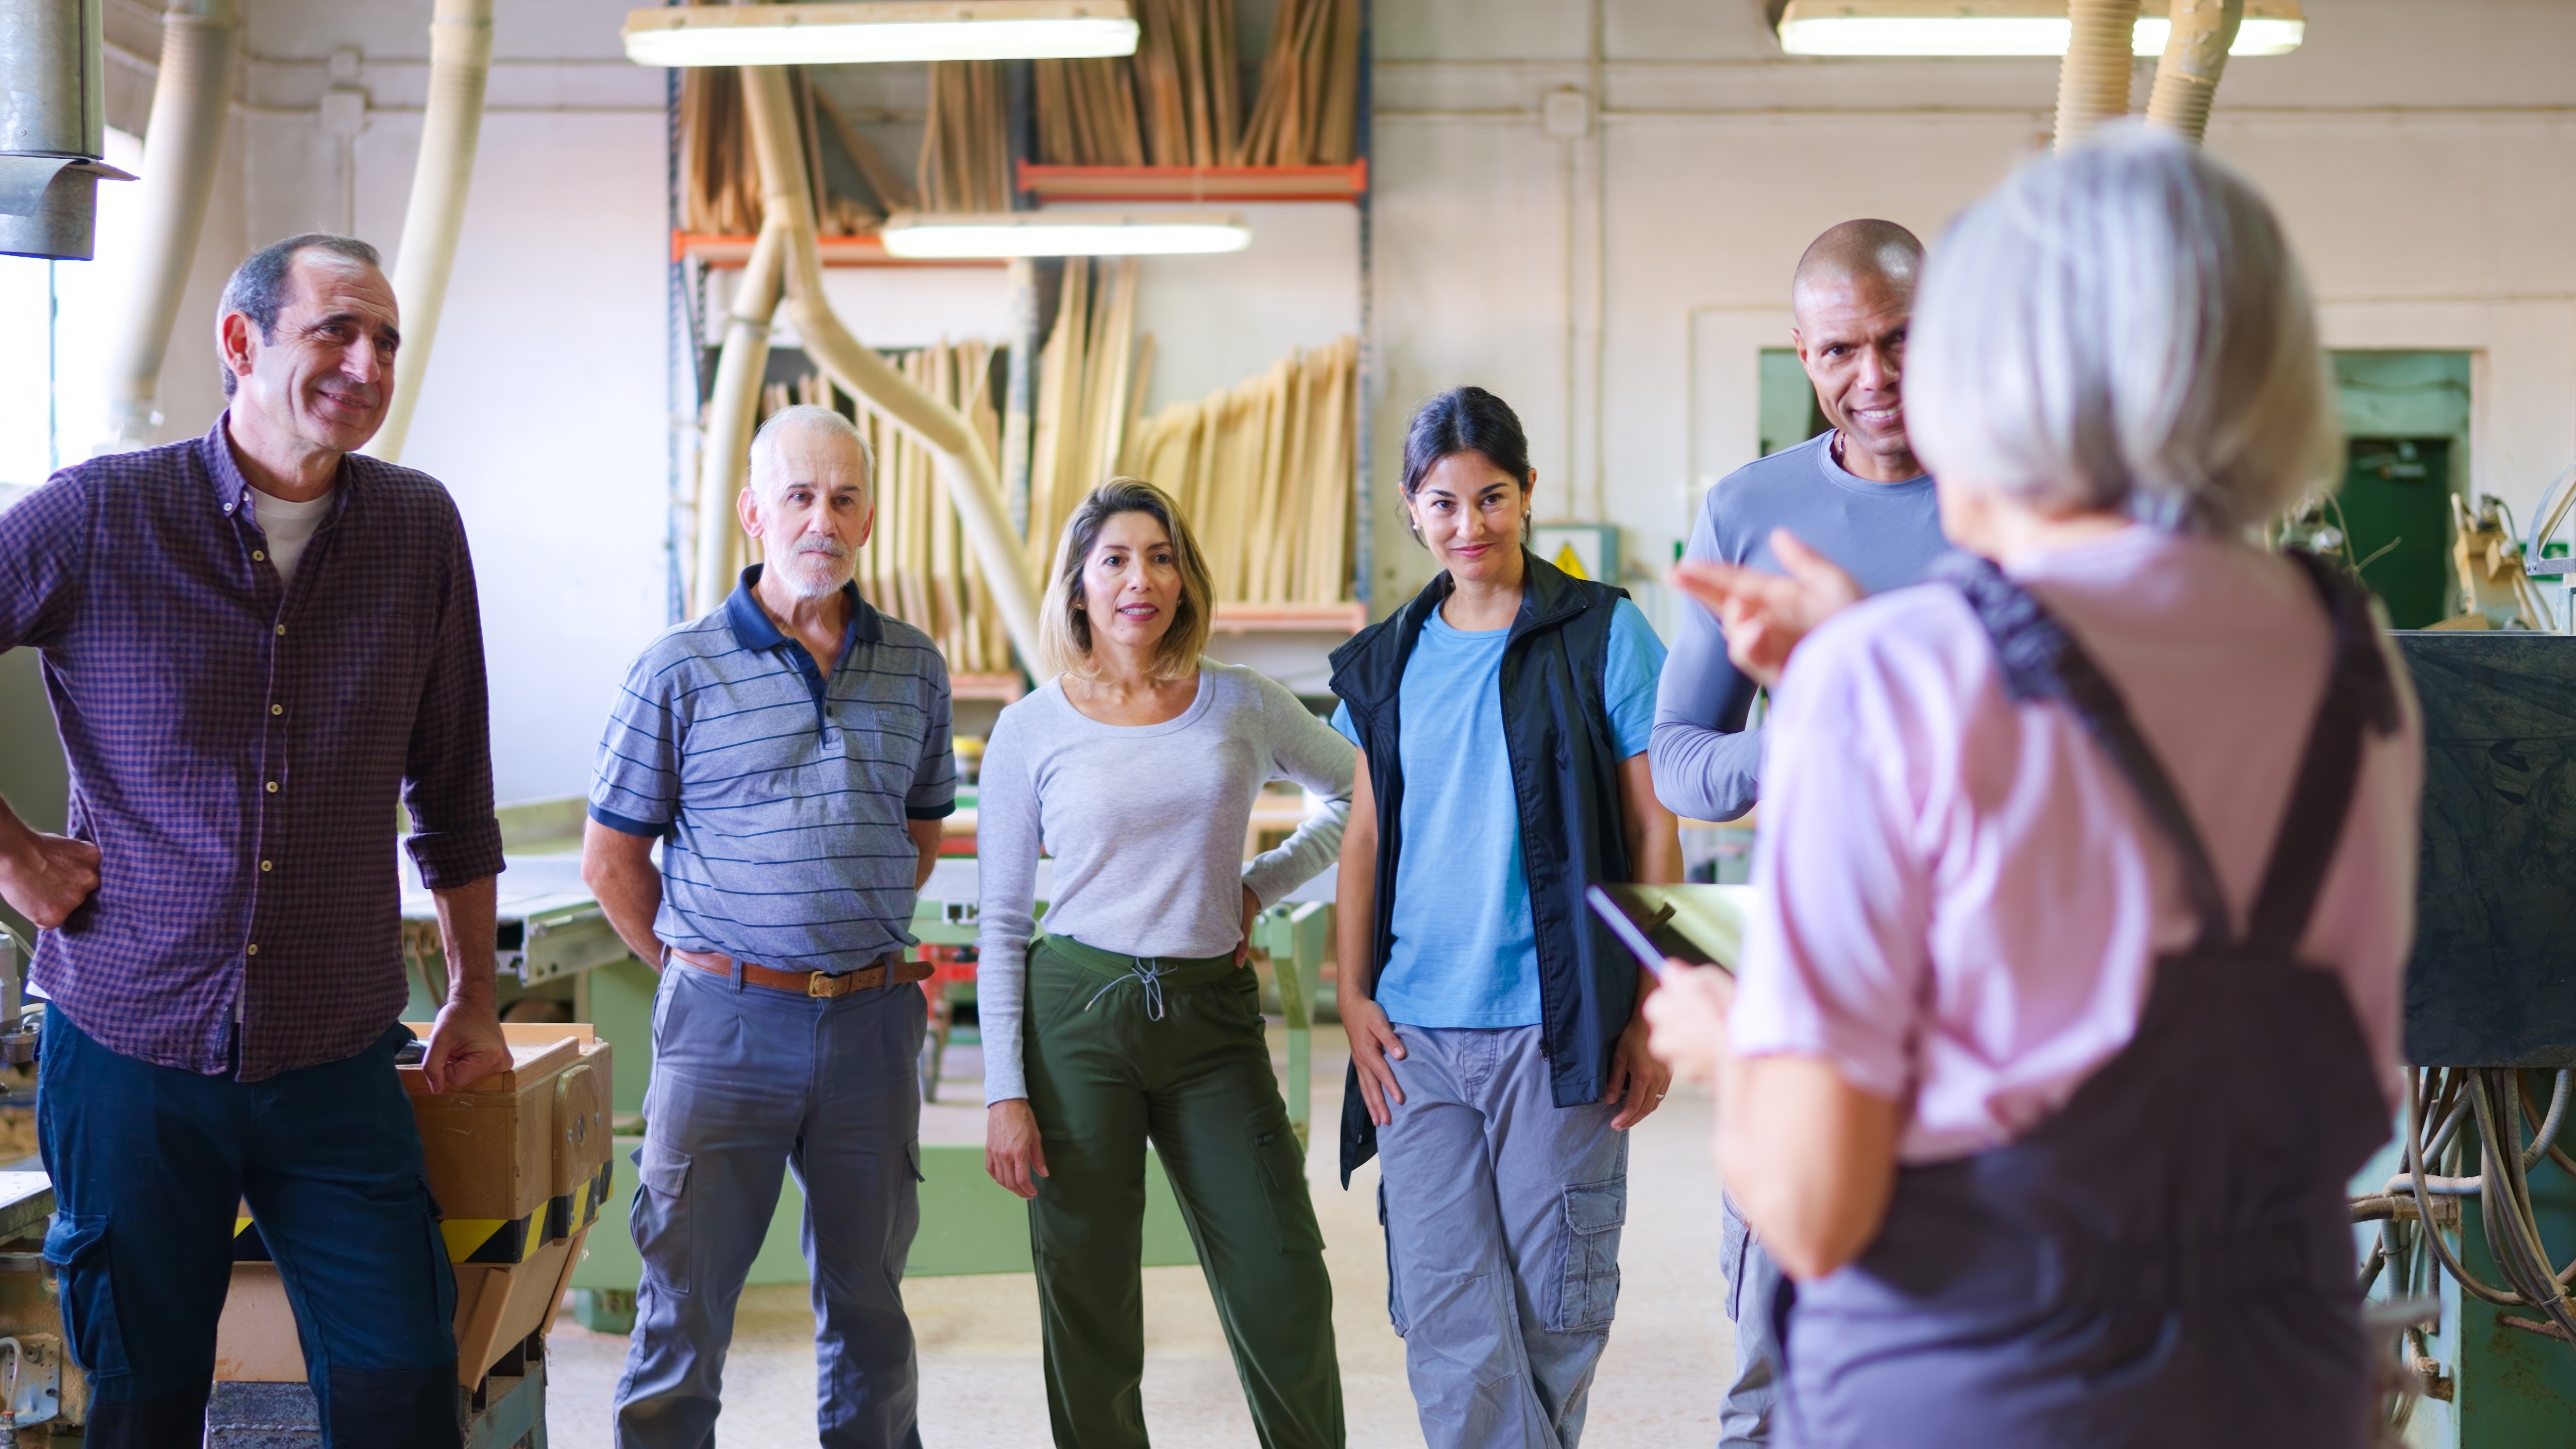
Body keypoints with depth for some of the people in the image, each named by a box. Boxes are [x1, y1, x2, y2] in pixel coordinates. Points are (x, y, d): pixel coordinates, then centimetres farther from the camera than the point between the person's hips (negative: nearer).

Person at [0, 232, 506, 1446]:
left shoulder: (420, 528, 2)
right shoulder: (97, 516, -6)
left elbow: (452, 787, 11)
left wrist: (474, 996, 13)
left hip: (337, 1063, 2)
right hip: (128, 1044, -2)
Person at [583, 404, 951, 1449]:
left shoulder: (913, 668, 7)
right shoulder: (680, 670, -4)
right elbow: (611, 860, 2)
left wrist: (862, 953, 13)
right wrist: (705, 970, 4)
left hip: (872, 1020, 3)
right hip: (725, 1024, -3)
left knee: (868, 1299, 14)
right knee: (686, 1304, 2)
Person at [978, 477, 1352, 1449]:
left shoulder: (1242, 705, 4)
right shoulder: (1031, 730, 1)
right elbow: (1000, 923, 2)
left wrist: (1261, 887, 6)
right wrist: (1004, 1092, -5)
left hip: (1211, 1015, 1)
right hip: (1076, 1013, -1)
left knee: (1284, 1295, -1)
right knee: (1089, 1307, 3)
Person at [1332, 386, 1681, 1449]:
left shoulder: (1602, 634, 0)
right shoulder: (1387, 662, 12)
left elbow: (1652, 828, 0)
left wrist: (1652, 1013, -5)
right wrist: (1352, 994, 6)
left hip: (1555, 1026, -3)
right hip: (1417, 1033, 3)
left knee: (1553, 1314, 4)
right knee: (1448, 1326, -2)